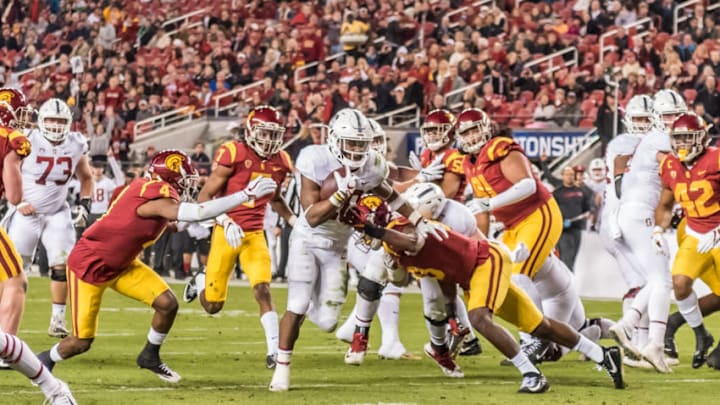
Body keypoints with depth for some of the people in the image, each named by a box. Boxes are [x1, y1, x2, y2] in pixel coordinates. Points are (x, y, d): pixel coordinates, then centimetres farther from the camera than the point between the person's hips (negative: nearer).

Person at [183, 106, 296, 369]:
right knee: (213, 306, 4)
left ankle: (274, 349, -13)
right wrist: (226, 222, -25)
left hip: (255, 236, 3)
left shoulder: (280, 163, 4)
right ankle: (201, 282, 39)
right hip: (226, 234, -3)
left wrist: (293, 221, 11)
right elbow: (205, 197, -12)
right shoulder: (233, 155, -15)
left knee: (263, 291, -16)